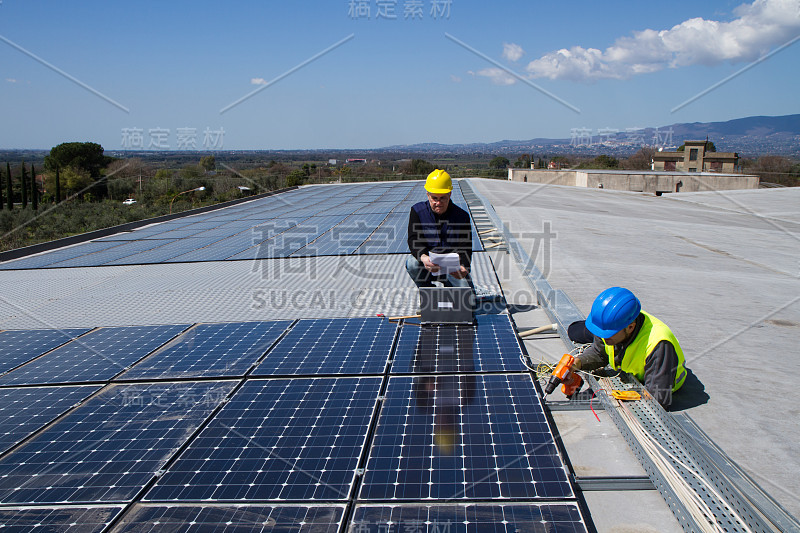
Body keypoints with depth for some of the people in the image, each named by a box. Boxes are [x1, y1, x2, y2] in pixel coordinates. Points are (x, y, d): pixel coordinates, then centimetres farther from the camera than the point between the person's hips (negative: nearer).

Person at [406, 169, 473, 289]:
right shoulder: (417, 211, -6)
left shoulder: (462, 216, -7)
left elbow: (465, 248, -13)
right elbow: (414, 240, -17)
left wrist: (463, 266, -38)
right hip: (427, 265, 0)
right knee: (412, 263, -32)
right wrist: (423, 257, -41)